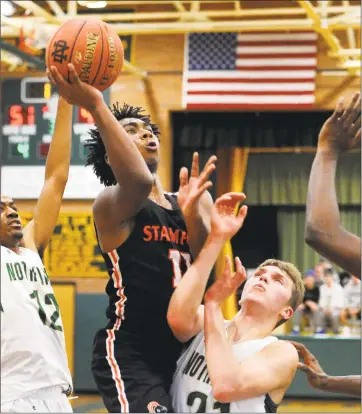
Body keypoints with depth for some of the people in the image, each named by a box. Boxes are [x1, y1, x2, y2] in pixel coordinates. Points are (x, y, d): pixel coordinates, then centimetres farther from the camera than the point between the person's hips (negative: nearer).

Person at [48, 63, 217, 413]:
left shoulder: (190, 204, 15)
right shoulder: (112, 203, -7)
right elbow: (139, 182, -32)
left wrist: (193, 214, -16)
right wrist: (96, 105, -37)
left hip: (179, 350, 8)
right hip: (129, 353, -8)